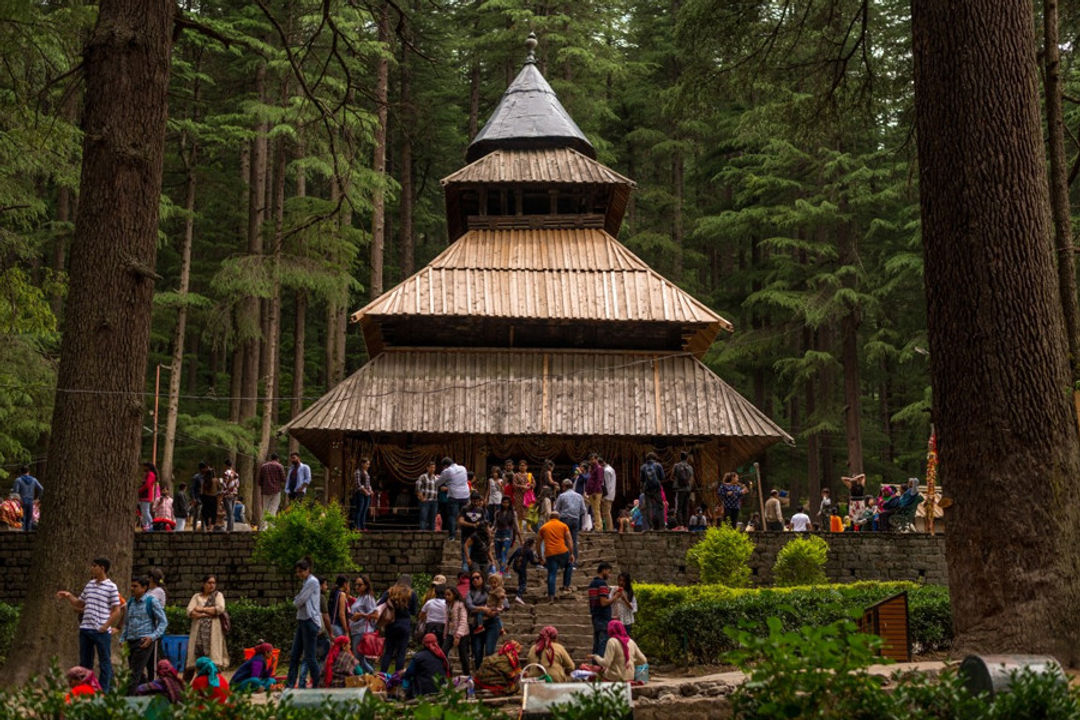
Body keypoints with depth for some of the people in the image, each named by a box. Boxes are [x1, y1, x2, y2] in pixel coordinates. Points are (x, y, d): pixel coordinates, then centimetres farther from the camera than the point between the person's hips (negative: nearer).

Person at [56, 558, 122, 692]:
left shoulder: (111, 587, -6)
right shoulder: (89, 585, 13)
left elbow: (116, 611, -7)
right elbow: (78, 604, 24)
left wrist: (105, 627, -13)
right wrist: (68, 596, 7)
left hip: (101, 631, -7)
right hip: (85, 629, 7)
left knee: (105, 663, 1)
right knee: (84, 662, 12)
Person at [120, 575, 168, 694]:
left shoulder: (151, 601, -4)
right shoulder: (130, 602, 13)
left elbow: (163, 622, -5)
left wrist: (152, 637, -15)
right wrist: (122, 639, 12)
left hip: (144, 641, -6)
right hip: (131, 642, 6)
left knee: (134, 673, -12)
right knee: (139, 674, 12)